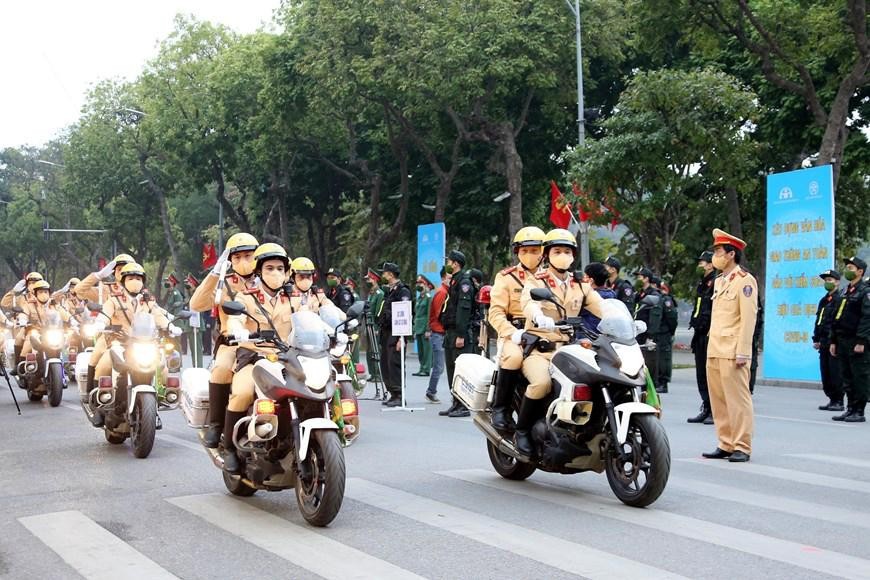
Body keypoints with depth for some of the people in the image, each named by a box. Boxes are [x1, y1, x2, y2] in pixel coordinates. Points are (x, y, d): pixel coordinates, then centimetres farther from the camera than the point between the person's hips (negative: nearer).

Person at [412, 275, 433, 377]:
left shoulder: (428, 297, -8)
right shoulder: (419, 298, 17)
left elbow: (430, 314, -13)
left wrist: (428, 330, -17)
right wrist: (415, 330, 17)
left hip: (425, 328, -8)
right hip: (418, 328, 8)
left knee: (426, 349, -6)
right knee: (420, 350, 10)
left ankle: (426, 369, -4)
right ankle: (422, 368, 14)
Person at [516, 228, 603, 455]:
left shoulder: (581, 287, 18)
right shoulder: (536, 282, 3)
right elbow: (529, 302, -21)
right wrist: (538, 316, -45)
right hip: (538, 349, -4)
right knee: (542, 382, -32)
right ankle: (522, 430, -10)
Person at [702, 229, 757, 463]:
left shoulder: (745, 280, -7)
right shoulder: (719, 281, 20)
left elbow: (748, 319, -13)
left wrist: (742, 353, -18)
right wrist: (711, 347, 16)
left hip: (732, 353, -8)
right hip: (714, 351, 9)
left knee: (738, 399, -4)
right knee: (718, 400, 10)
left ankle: (741, 447, 1)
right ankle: (725, 445, 17)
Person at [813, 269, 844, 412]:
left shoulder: (840, 299, -8)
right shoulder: (823, 300, 19)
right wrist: (816, 339, 15)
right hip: (824, 343, 8)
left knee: (835, 373, -6)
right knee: (825, 373, 10)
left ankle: (839, 402, 0)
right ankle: (832, 399, 17)